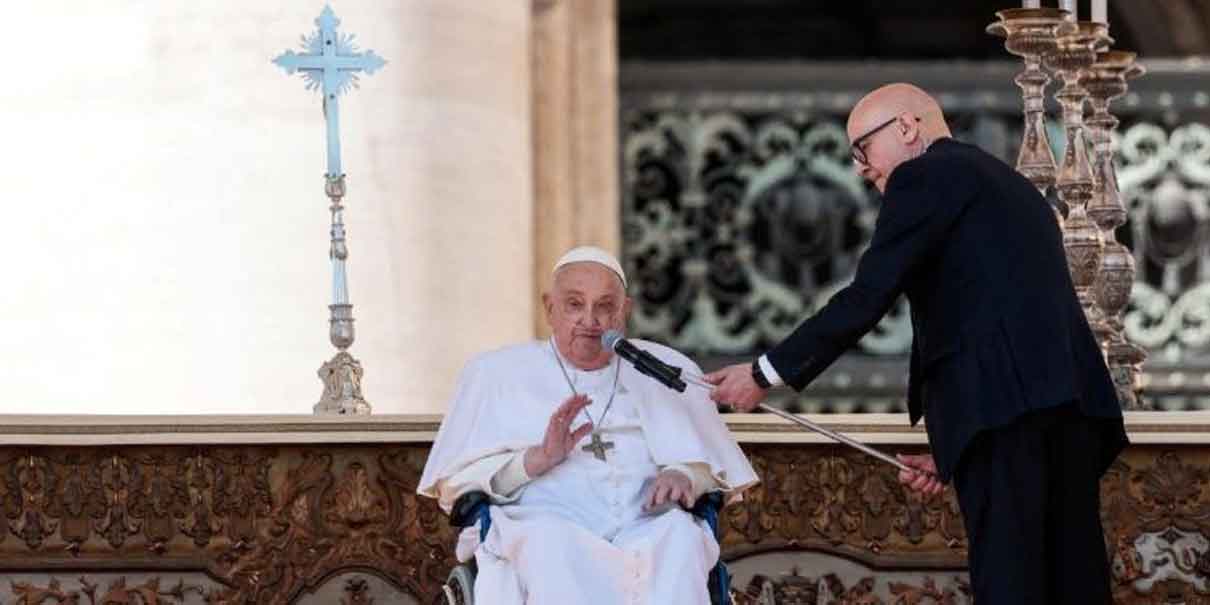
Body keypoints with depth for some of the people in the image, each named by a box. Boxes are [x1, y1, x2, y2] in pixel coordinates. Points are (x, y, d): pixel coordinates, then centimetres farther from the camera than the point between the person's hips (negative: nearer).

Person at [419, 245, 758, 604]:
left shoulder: (665, 371, 26)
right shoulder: (497, 373, 22)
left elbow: (716, 468, 21)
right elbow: (453, 481, 12)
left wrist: (683, 475, -4)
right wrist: (535, 460, -7)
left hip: (647, 529, 1)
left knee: (679, 537, -36)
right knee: (553, 542, -39)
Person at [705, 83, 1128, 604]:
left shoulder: (926, 177, 3)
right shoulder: (1011, 187, 29)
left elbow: (867, 298, -5)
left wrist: (766, 373, 2)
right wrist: (953, 453, 24)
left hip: (1001, 402, -8)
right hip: (1070, 399, 8)